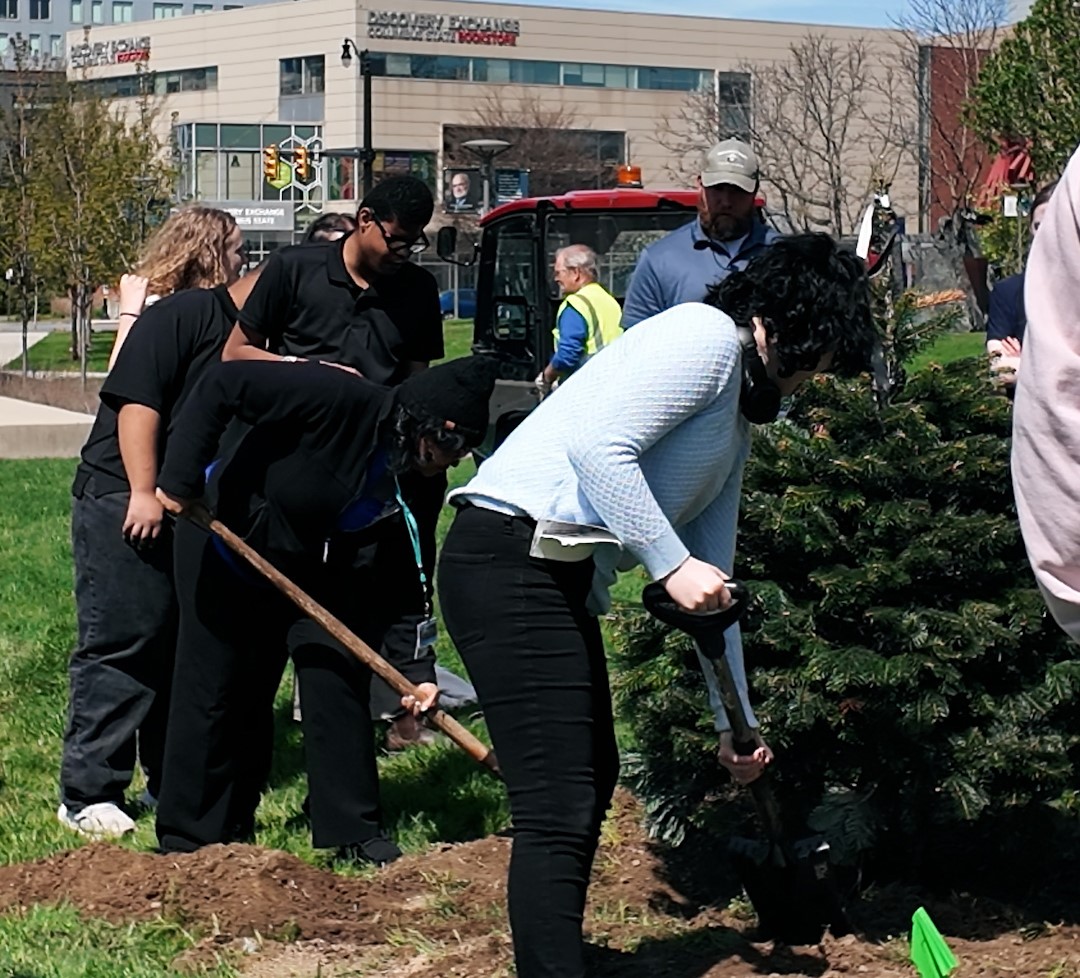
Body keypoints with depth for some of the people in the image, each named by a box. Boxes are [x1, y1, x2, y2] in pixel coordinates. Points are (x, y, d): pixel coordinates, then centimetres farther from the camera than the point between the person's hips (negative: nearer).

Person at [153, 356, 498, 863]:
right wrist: (180, 479, -34)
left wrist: (417, 669, -15)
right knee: (217, 692, 0)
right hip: (222, 546, -6)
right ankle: (189, 839, 14)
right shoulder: (340, 401, -31)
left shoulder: (418, 484, -11)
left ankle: (353, 831, 6)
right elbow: (221, 386, -32)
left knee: (338, 679, -4)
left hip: (315, 571, 6)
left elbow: (406, 577, -6)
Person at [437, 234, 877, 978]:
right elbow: (597, 446, -21)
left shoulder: (738, 422, 23)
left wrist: (736, 719, 27)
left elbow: (714, 582, 26)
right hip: (508, 560, -11)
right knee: (560, 807, -13)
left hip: (563, 581, 11)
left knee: (593, 779, 21)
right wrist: (673, 565, -17)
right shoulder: (708, 337, -7)